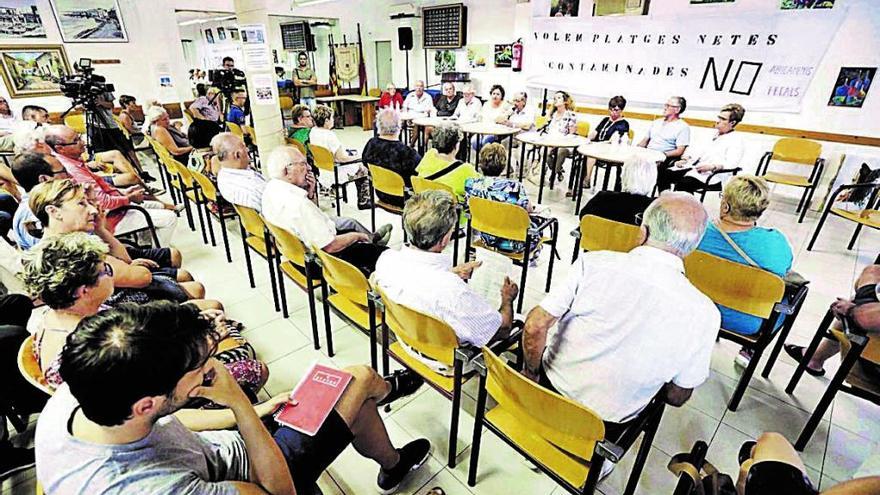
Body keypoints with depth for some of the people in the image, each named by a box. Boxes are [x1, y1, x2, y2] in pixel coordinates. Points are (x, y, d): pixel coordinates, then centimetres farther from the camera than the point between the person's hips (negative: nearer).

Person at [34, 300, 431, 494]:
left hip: (218, 448, 6)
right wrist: (241, 405, -33)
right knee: (360, 378, -2)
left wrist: (250, 415, -2)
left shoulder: (72, 397, -23)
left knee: (357, 392, 13)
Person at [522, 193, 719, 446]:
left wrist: (531, 373, -4)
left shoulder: (594, 263, -22)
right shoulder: (704, 314, -17)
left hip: (551, 387, -1)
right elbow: (677, 397, -5)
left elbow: (535, 326, -23)